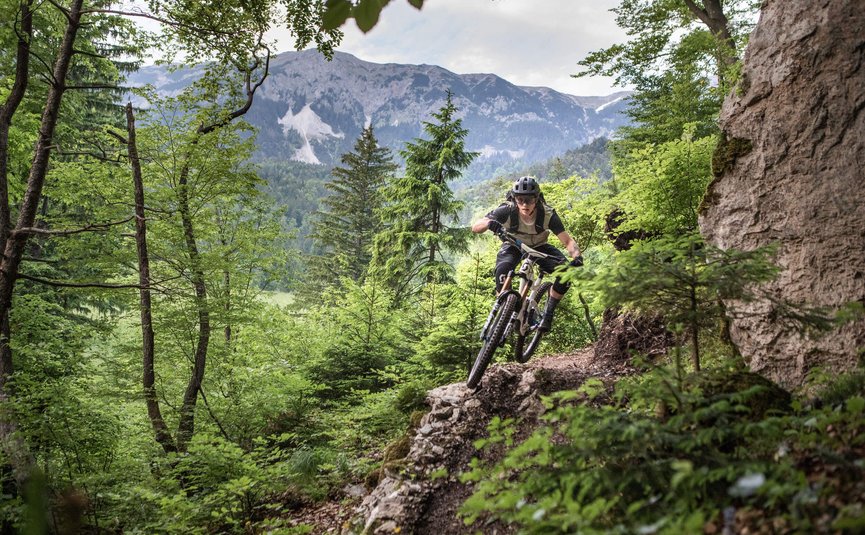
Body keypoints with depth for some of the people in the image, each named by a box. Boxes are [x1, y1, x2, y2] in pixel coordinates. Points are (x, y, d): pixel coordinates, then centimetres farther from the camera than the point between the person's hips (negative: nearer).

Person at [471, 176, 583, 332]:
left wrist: (577, 257, -49)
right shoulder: (507, 210, -30)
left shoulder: (548, 214, -29)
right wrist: (488, 222, -57)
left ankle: (548, 313, -5)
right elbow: (475, 227, -34)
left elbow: (568, 240, -28)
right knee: (502, 269, -35)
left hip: (538, 247, 1)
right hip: (513, 246, -1)